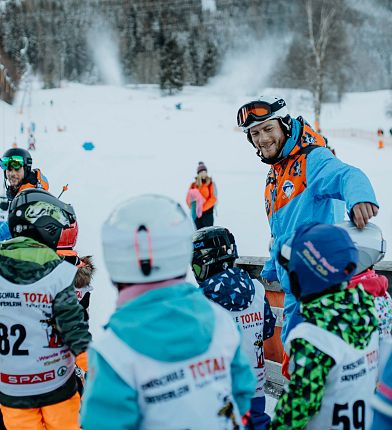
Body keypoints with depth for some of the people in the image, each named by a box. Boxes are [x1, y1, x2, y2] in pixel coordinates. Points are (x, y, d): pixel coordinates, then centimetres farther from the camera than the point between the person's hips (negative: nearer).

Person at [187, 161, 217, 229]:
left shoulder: (211, 183, -1)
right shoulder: (194, 184, 8)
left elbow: (213, 198, -9)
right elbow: (188, 198, 7)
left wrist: (203, 208, -17)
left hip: (207, 213, -3)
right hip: (197, 214, 3)